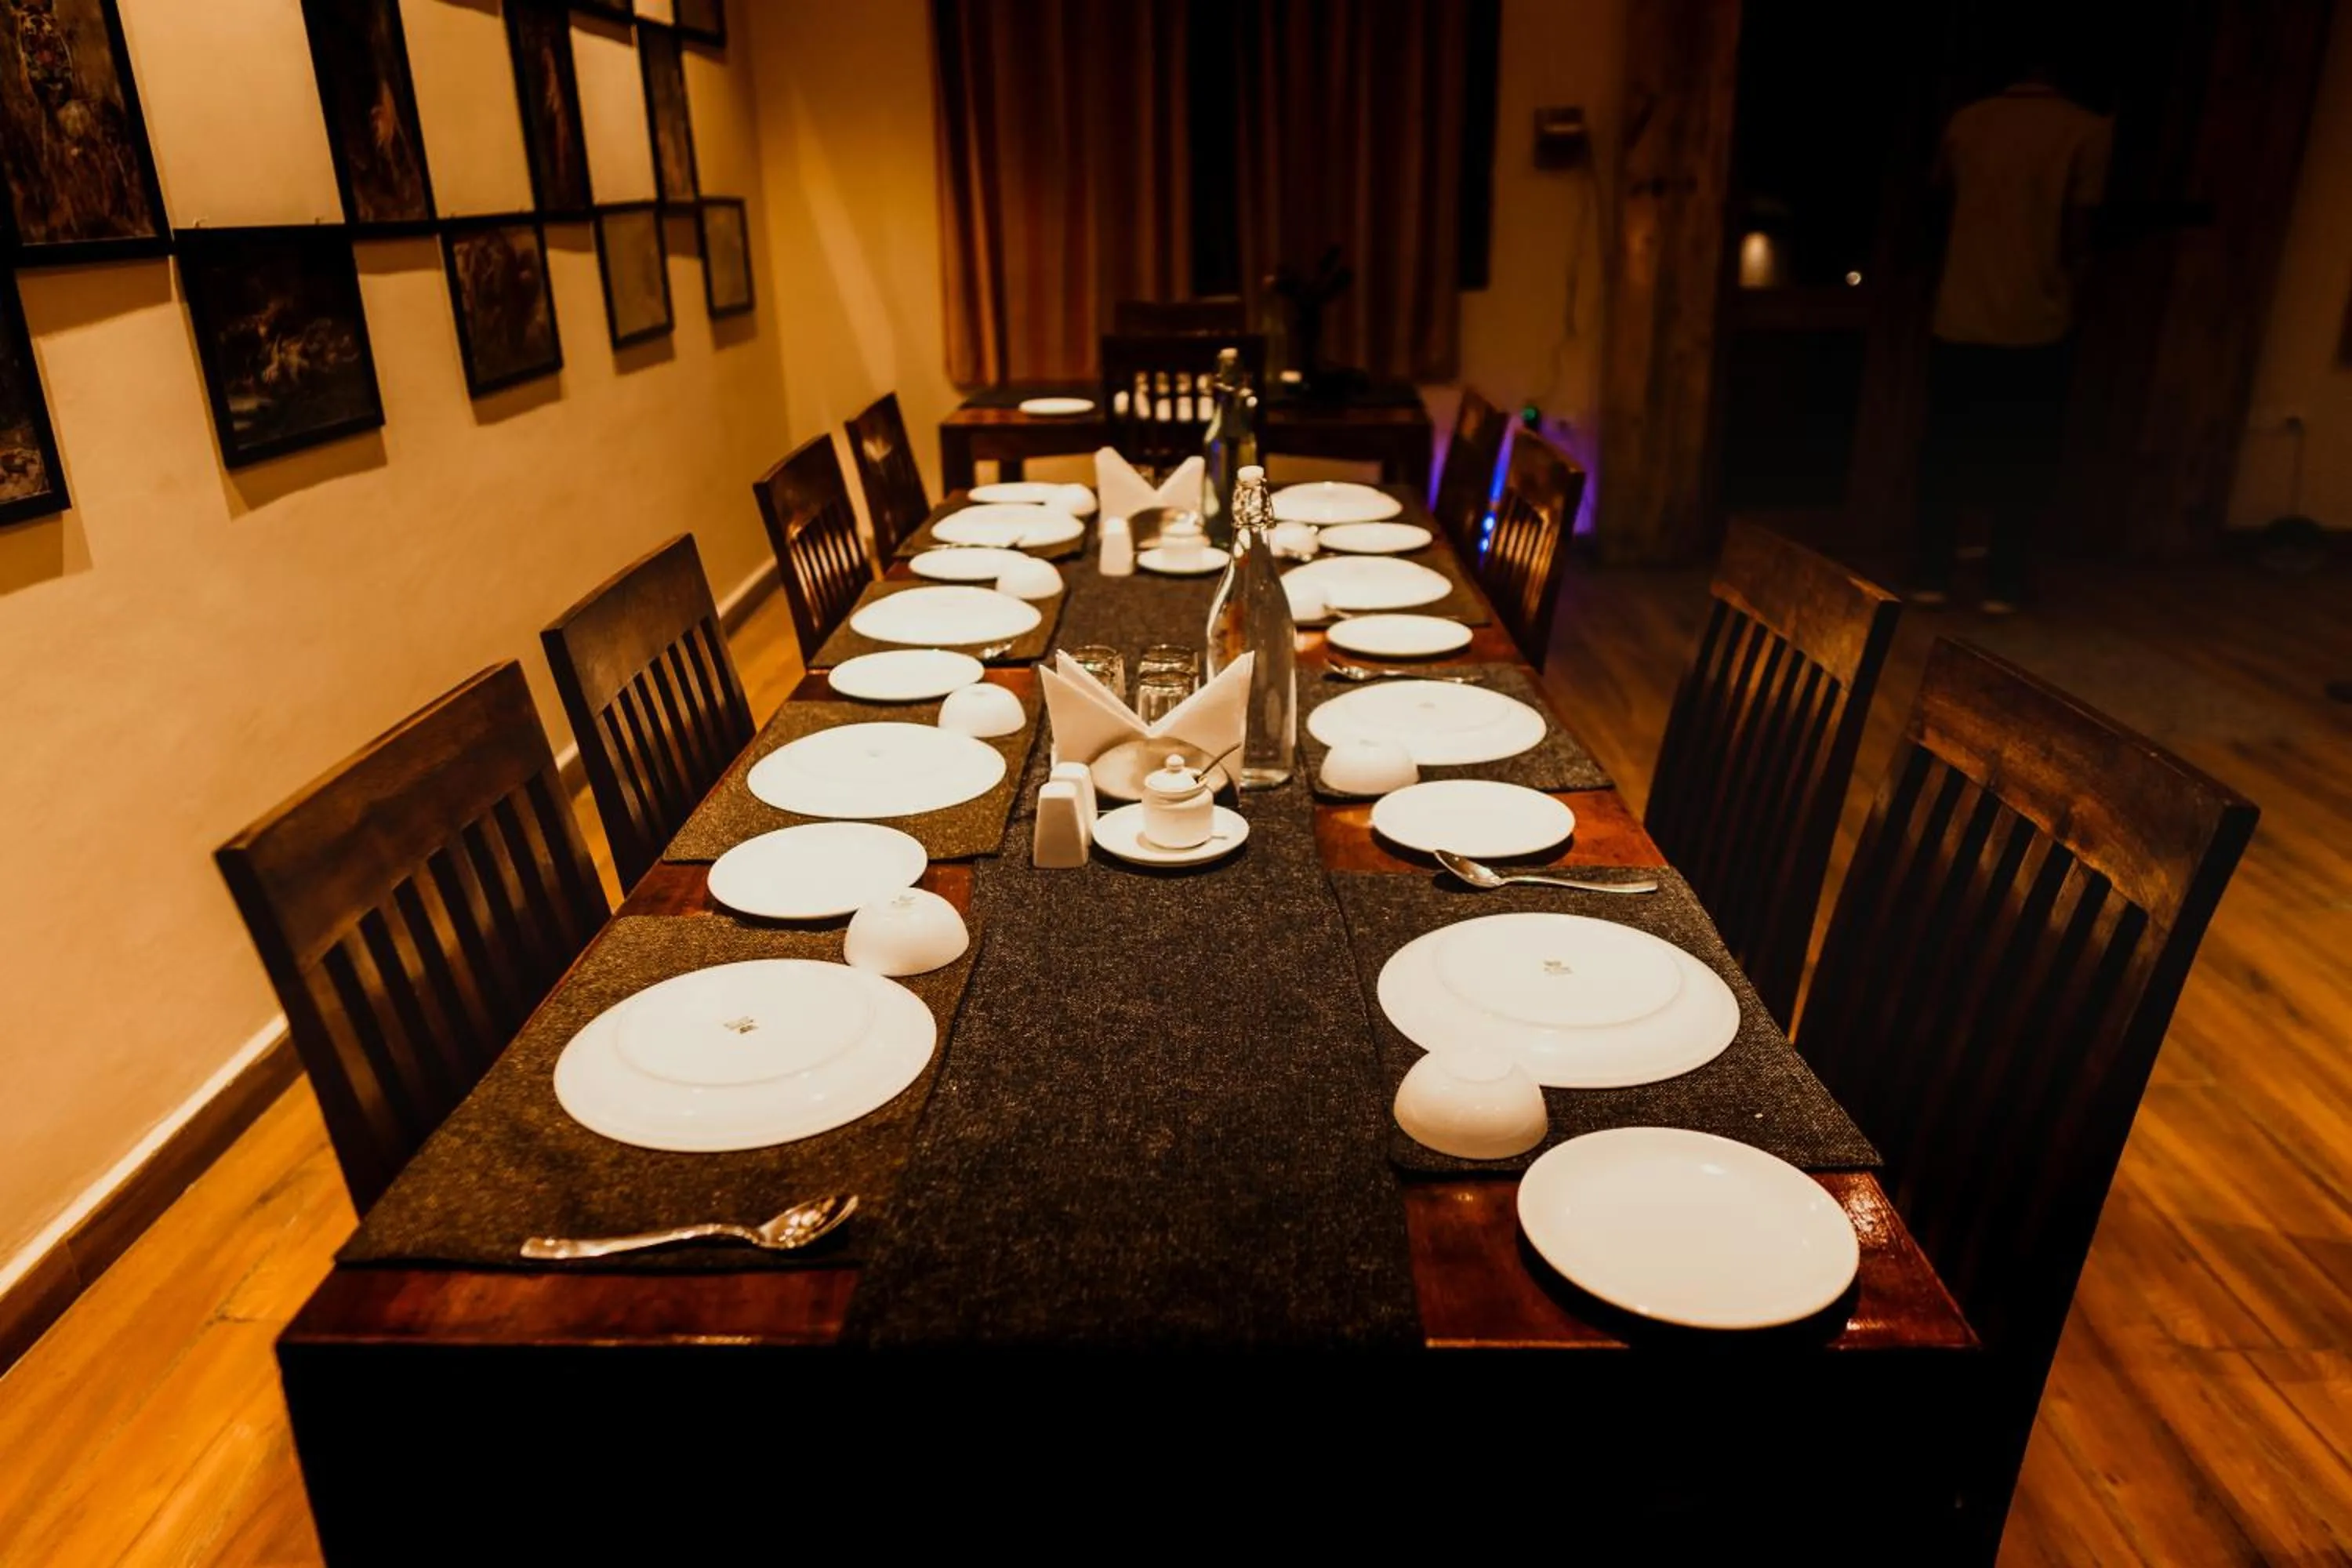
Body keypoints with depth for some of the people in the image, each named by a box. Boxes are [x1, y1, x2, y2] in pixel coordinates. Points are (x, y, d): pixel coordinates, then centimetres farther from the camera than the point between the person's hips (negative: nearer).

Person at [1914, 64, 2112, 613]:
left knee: (1946, 451, 10)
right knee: (2024, 459, 8)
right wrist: (2061, 268, 13)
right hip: (2038, 323, -2)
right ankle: (2002, 585, 10)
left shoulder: (1968, 121, 4)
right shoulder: (2088, 131, -5)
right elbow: (2077, 237, -7)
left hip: (1960, 317, 2)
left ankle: (1931, 577, 11)